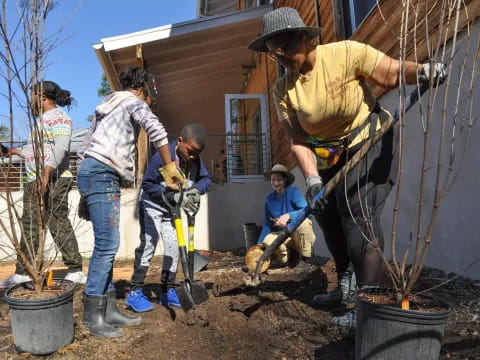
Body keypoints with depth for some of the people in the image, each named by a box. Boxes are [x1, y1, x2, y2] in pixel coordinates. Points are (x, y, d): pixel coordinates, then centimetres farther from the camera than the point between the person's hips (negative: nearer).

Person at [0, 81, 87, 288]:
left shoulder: (58, 117, -5)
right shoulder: (41, 120, 26)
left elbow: (60, 147, -19)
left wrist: (46, 174, -28)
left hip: (53, 180, -10)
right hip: (34, 182, 10)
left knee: (59, 224, -11)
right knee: (29, 226, 10)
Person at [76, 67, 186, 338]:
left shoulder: (110, 105, 27)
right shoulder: (133, 101, 2)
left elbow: (88, 142, 23)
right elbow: (156, 130, -18)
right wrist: (169, 168, -12)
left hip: (96, 174, 10)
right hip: (102, 174, -10)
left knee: (108, 244, 7)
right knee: (107, 244, -10)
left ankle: (109, 309, 12)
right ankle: (92, 315, -2)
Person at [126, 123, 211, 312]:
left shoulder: (195, 159, -12)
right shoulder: (162, 156, -28)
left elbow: (206, 178, -6)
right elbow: (148, 184, -25)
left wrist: (196, 190, -28)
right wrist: (174, 196, -33)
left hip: (173, 209, 6)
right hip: (153, 206, -6)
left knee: (173, 247, 4)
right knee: (148, 244, -14)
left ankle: (168, 291, 14)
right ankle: (135, 292, -4)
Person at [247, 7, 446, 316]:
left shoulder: (345, 53, -20)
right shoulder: (283, 91, -7)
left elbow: (394, 73, -18)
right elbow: (298, 141, -11)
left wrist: (423, 70, -38)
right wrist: (312, 178, -24)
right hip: (332, 155, 6)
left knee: (359, 214, -18)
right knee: (328, 215, 11)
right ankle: (346, 287, 31)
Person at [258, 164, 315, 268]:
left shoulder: (293, 191, -11)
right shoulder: (269, 199, 1)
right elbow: (267, 225, 5)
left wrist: (288, 215, -40)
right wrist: (259, 245, -5)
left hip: (302, 235, -3)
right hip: (285, 236, 3)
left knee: (302, 221, -35)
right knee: (267, 239, -27)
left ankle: (305, 257, -11)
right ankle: (292, 254, 1)